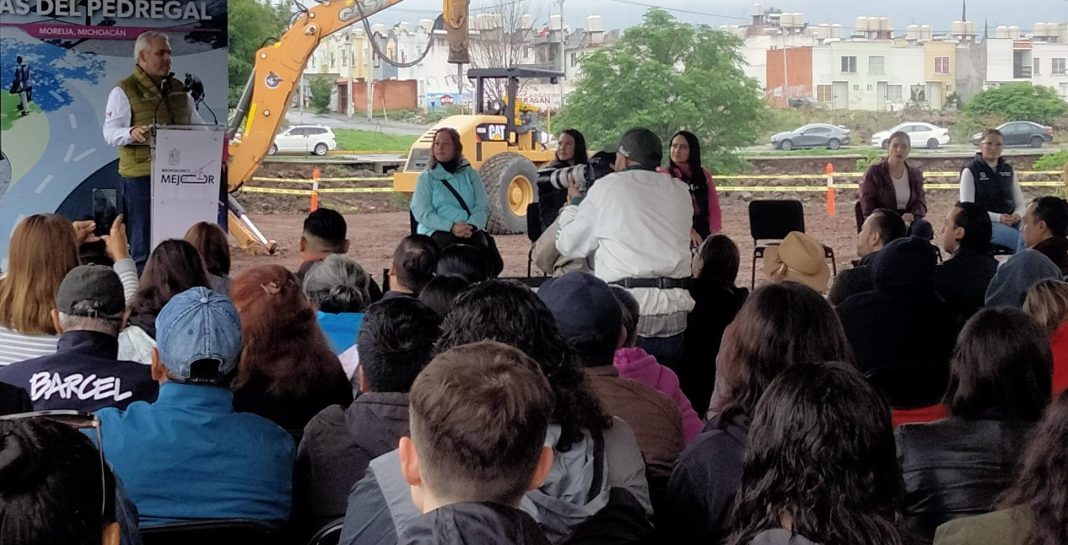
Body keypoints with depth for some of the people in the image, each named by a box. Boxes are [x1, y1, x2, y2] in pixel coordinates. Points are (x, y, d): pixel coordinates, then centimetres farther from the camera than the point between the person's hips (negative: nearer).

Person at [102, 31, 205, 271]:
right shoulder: (124, 91, 0)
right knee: (143, 245, -4)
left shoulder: (179, 89, 20)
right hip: (141, 176, -6)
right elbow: (110, 132, -9)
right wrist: (132, 133, -30)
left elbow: (195, 124, 26)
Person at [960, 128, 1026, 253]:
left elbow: (1020, 204, 18)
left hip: (1011, 222, 5)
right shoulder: (970, 171, 4)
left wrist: (1018, 215, -9)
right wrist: (998, 217, -19)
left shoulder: (1008, 170, 18)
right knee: (1024, 240, -33)